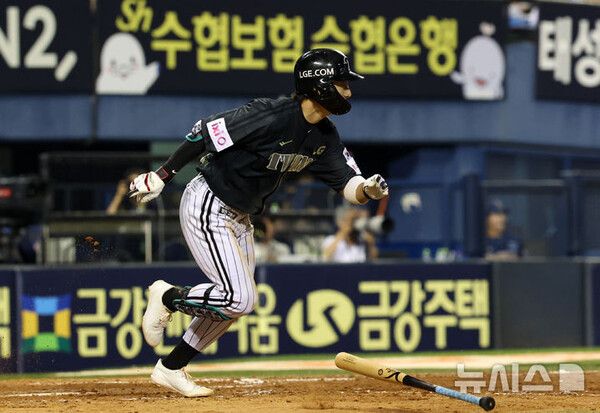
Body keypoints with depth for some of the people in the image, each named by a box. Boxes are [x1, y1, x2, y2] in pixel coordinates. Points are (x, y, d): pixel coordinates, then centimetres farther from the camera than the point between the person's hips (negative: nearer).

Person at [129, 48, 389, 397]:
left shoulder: (324, 137, -1)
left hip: (240, 217, 9)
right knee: (239, 299, -16)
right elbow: (205, 132, -23)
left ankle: (171, 368, 22)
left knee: (237, 302, 11)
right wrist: (162, 176, -18)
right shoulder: (271, 116, -27)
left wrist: (368, 189, -26)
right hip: (207, 208, -9)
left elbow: (348, 185, -2)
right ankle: (167, 296, 7)